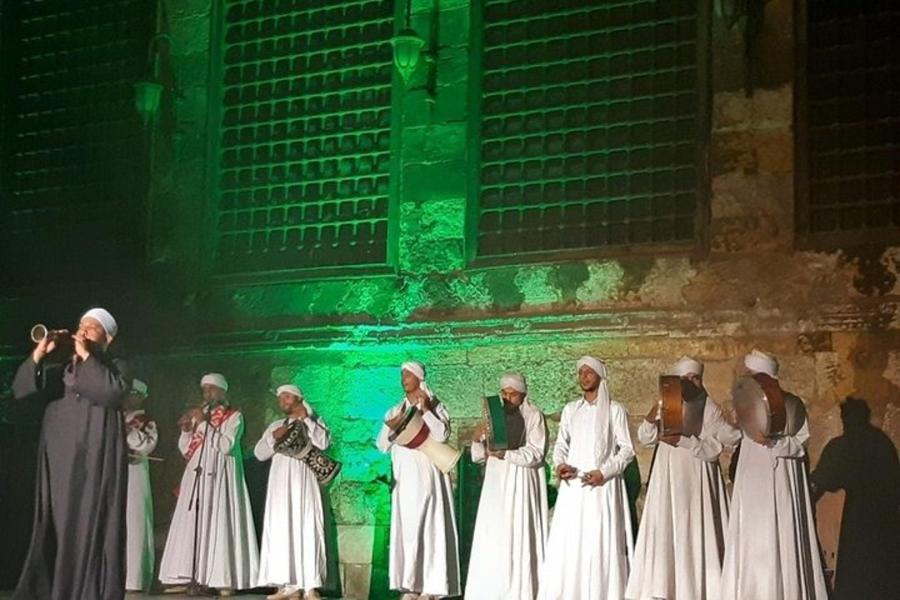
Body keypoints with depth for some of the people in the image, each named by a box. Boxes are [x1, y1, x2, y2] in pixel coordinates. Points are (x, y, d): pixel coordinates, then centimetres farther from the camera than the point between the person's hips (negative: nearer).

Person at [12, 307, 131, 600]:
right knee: (54, 530, 3)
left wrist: (86, 357, -11)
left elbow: (112, 392, -17)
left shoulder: (114, 368, 6)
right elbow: (20, 389, 4)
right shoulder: (57, 369, 17)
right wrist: (39, 354, -8)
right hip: (58, 463, 4)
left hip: (95, 463, -4)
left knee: (91, 530, -7)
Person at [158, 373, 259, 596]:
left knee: (219, 524, -11)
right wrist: (186, 430, -2)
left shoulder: (234, 416, 2)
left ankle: (223, 579, -13)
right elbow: (185, 450, 16)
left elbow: (227, 445, -13)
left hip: (219, 477, -5)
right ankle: (186, 578, -5)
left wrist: (204, 424, -12)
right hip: (196, 477, 5)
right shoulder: (199, 415, 18)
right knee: (190, 524, -3)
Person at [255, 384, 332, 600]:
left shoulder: (314, 422, 14)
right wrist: (273, 437, -4)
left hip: (304, 481, -3)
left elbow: (324, 443, -6)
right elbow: (259, 453, 11)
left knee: (307, 528, -11)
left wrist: (306, 419, -5)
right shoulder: (274, 426, 22)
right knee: (281, 529, -5)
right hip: (280, 483, 3)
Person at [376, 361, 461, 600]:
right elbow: (382, 445, 12)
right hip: (403, 477, 5)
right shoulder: (396, 410, 15)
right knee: (405, 529, 1)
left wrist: (425, 410, -15)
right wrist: (389, 427, -6)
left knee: (427, 527, -8)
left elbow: (442, 435, -14)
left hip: (427, 475, -5)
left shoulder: (434, 406, 2)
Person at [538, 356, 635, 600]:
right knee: (566, 541, -2)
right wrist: (559, 464, -6)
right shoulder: (570, 409, 14)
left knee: (601, 542, -7)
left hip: (602, 486, -3)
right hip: (573, 486, 4)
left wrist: (604, 472, -12)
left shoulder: (615, 410, 2)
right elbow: (561, 444, 15)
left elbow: (627, 449, 0)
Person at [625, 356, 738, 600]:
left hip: (697, 479, -2)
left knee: (695, 533, -3)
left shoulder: (710, 409, 1)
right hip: (668, 478, 2)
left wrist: (683, 441, -20)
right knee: (665, 532, -4)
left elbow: (714, 447, -8)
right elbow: (645, 438, -1)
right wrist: (650, 421, -22)